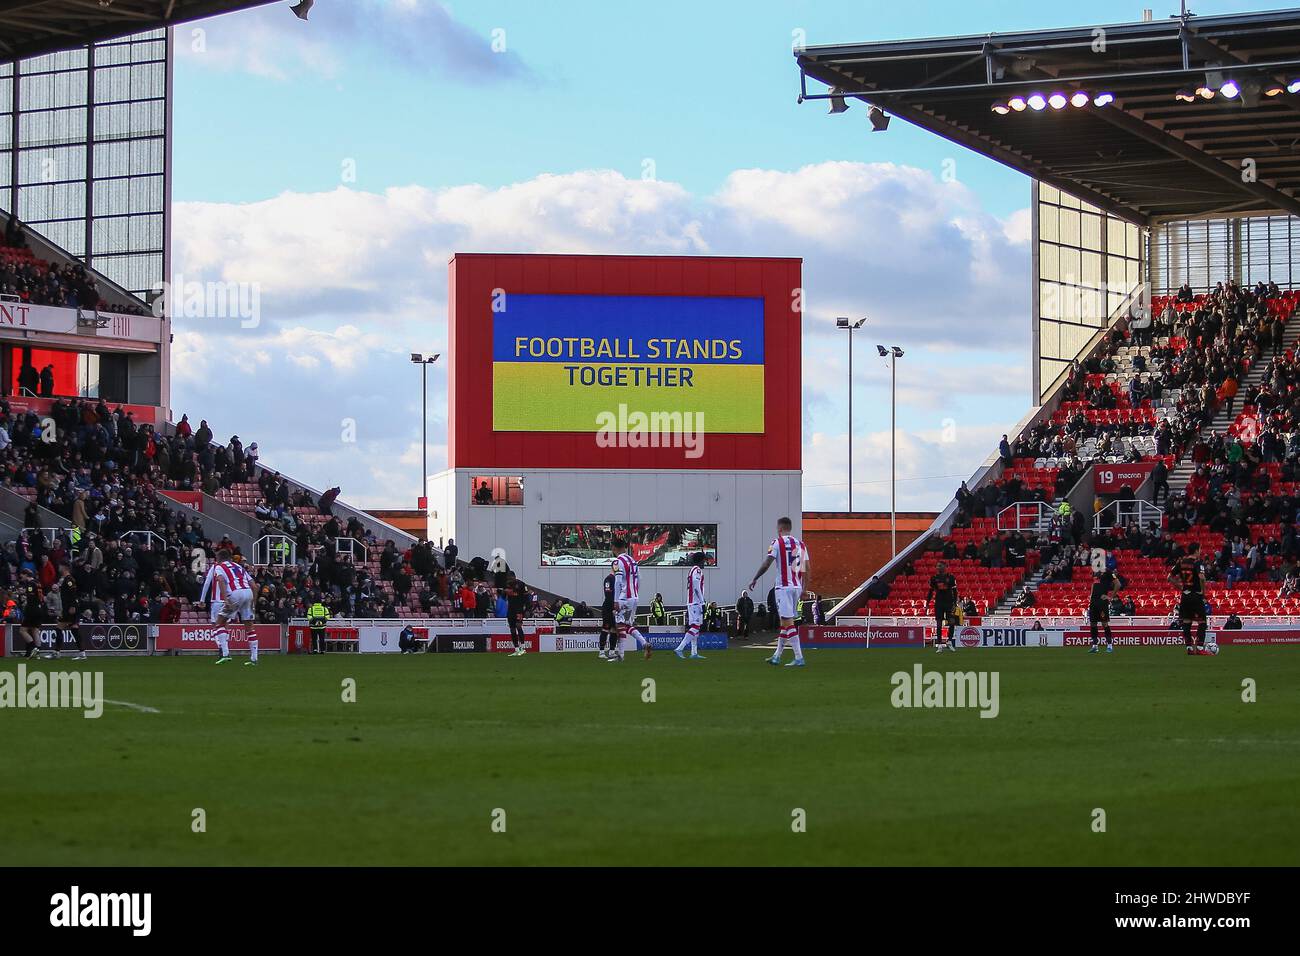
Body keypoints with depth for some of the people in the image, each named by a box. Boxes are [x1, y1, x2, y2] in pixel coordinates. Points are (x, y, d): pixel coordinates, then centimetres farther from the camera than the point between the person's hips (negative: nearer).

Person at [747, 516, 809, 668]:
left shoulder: (777, 543, -6)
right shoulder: (800, 544, 11)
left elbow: (767, 564, -11)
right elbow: (806, 569, 11)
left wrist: (754, 580, -1)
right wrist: (804, 589, 19)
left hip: (783, 586, -6)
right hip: (797, 586, 6)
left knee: (788, 622, -8)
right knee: (784, 622, 16)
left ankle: (799, 658, -15)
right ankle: (777, 656, 24)